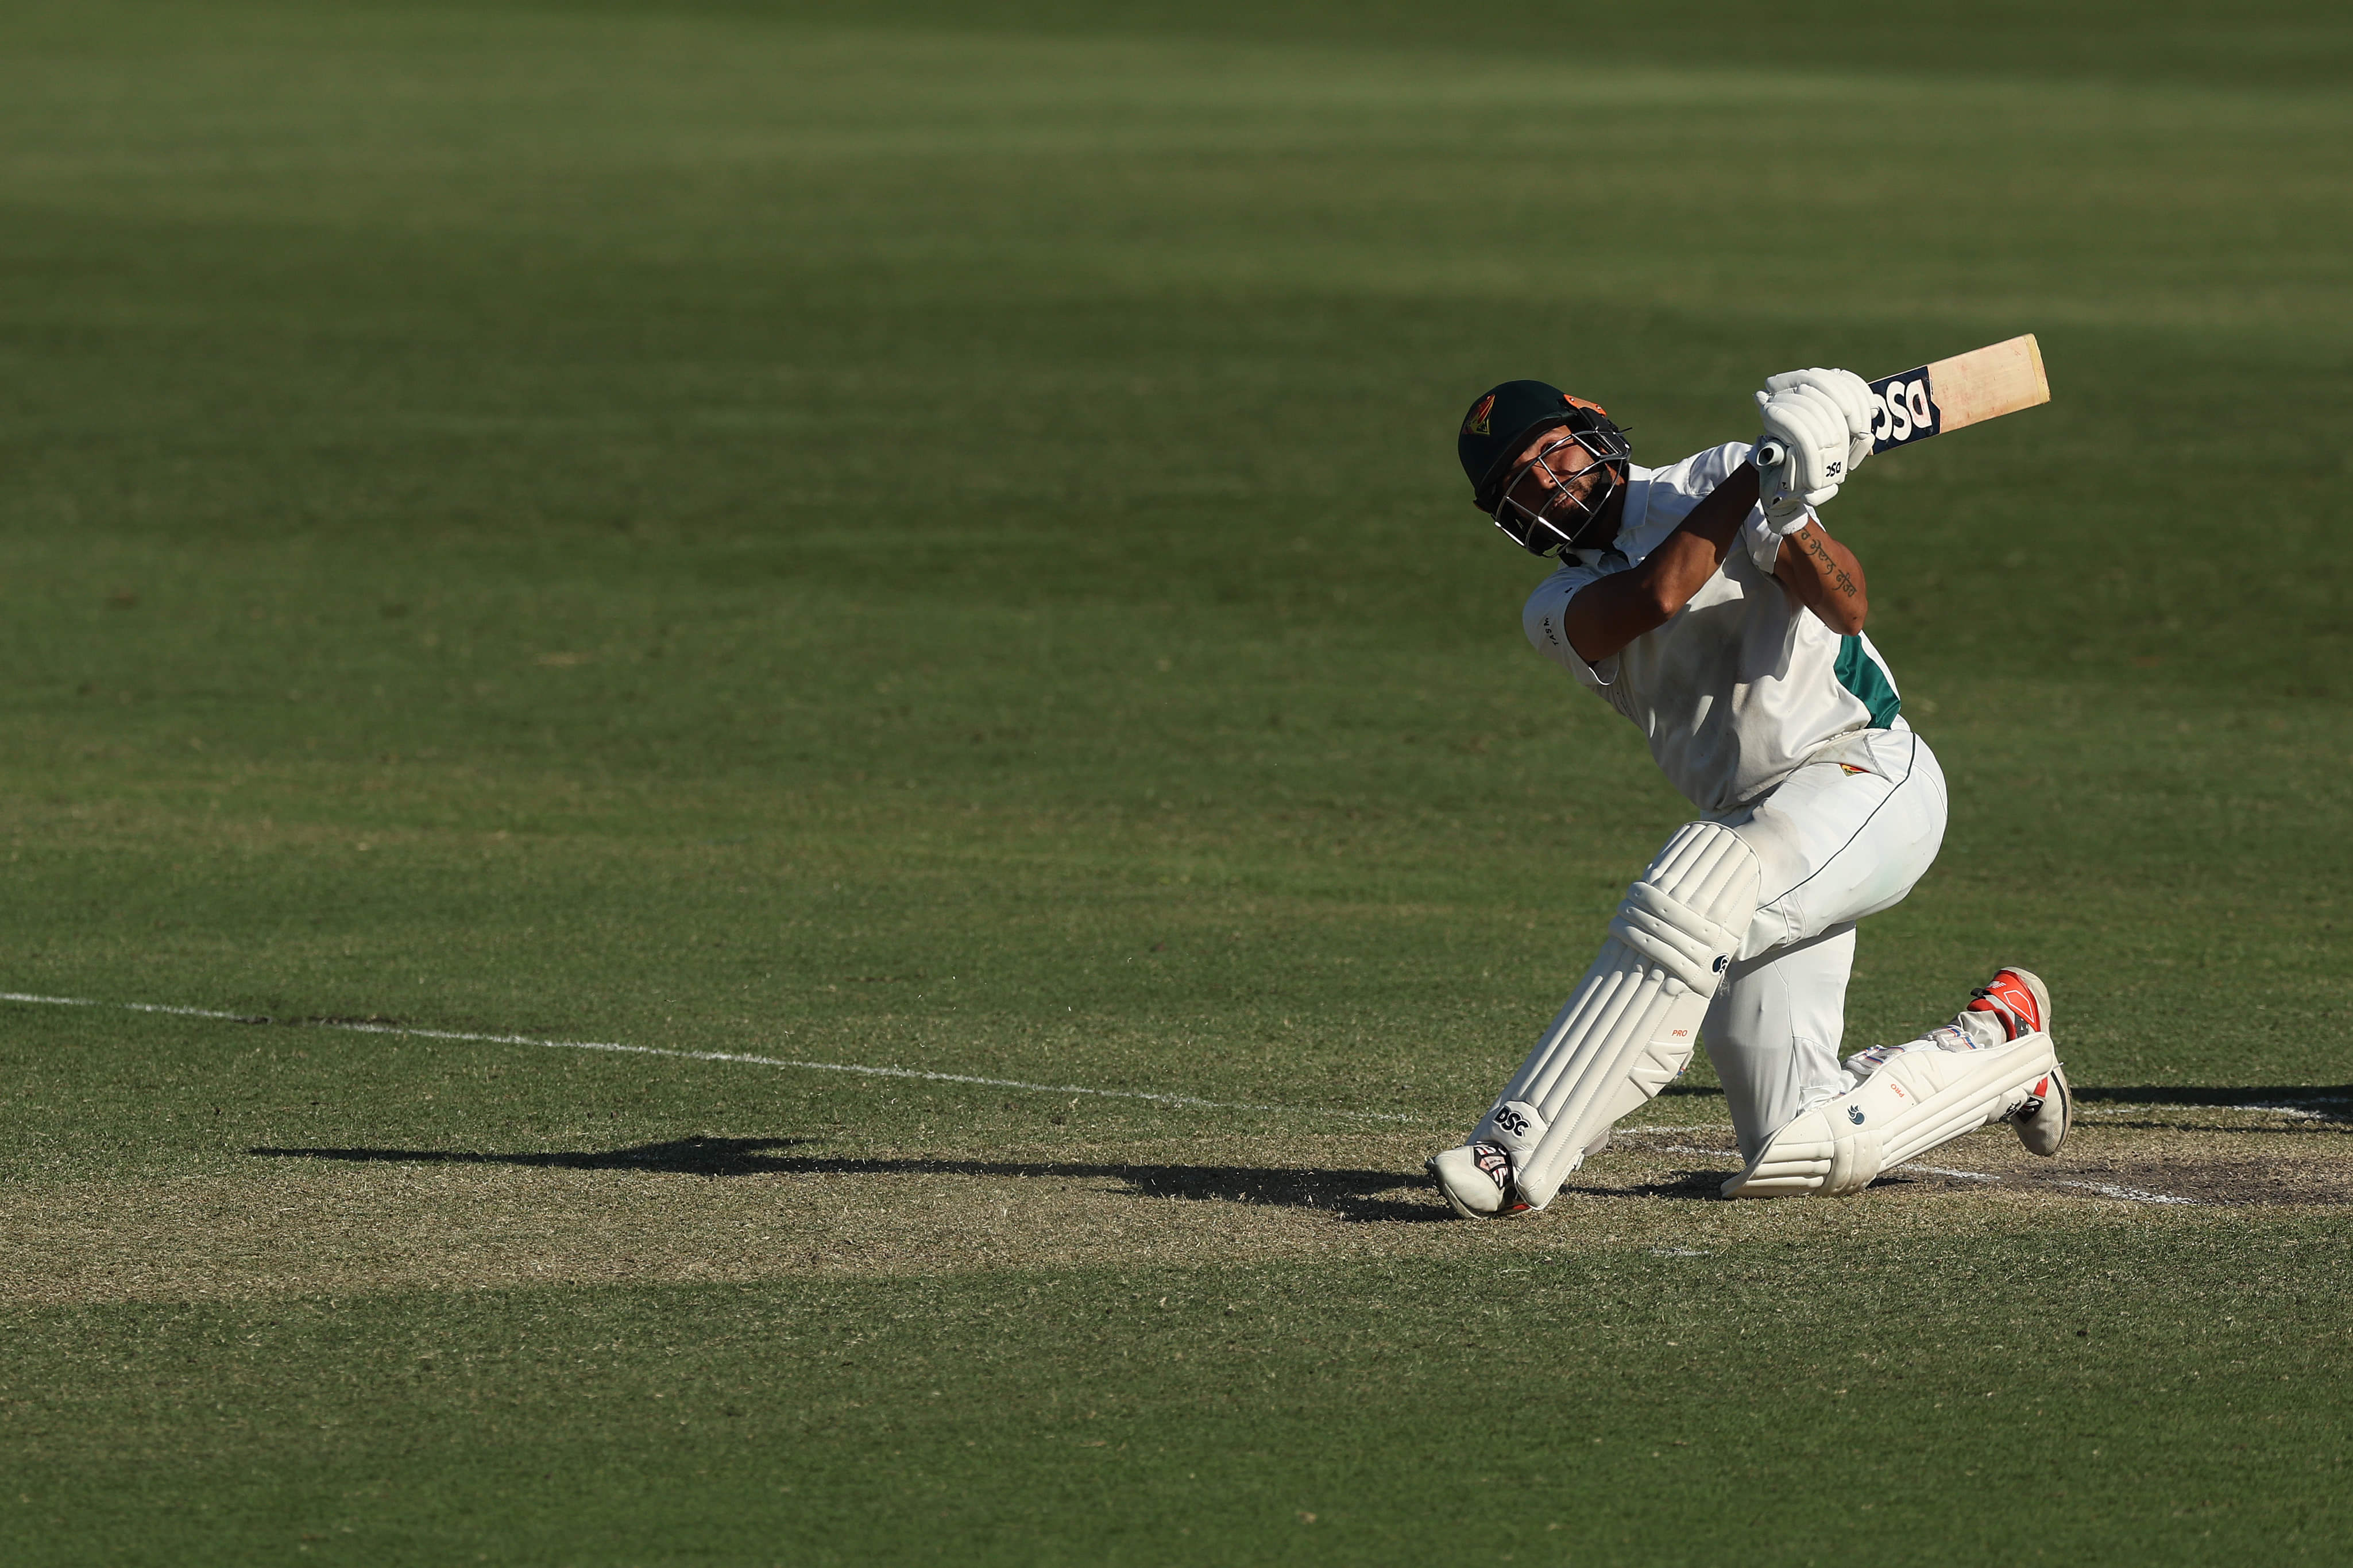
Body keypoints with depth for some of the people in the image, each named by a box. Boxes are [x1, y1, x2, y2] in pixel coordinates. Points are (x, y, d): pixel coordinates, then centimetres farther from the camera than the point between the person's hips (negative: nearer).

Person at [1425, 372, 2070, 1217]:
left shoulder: (1712, 479, 1)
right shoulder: (1557, 611, 10)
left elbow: (1847, 608, -13)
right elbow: (1657, 594, -14)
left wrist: (1789, 517, -30)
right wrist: (1761, 475, -20)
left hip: (1869, 774, -6)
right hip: (1755, 832, 6)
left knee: (1692, 893, -36)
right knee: (1802, 1150, -1)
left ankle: (1517, 1152, -35)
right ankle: (1998, 1044, 26)